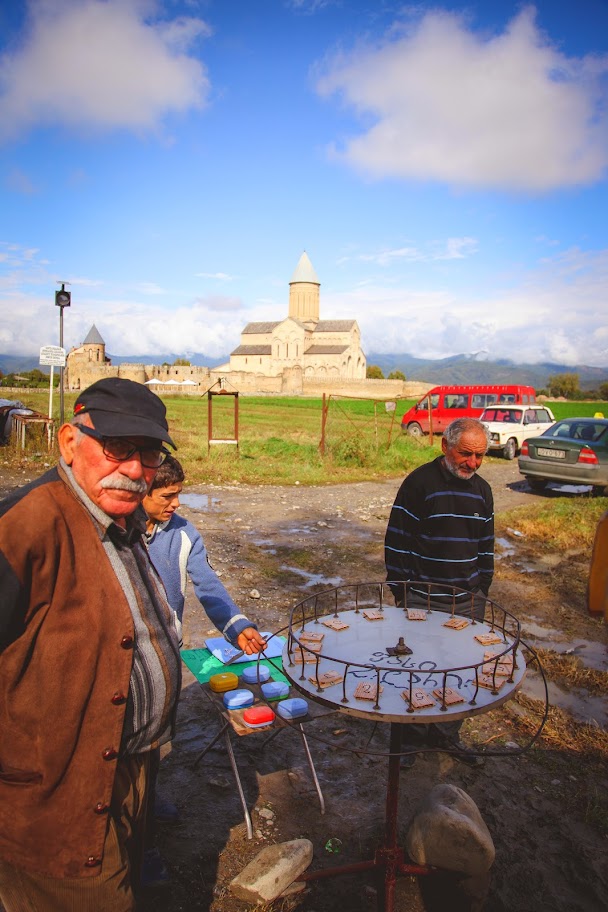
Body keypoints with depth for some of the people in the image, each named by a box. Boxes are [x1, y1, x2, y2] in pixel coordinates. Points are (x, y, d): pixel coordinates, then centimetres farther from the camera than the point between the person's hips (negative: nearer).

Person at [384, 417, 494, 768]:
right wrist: (402, 592, -8)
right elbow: (397, 541, -9)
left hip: (467, 601, 5)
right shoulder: (420, 482, -12)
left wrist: (482, 589, 13)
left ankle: (447, 734, 32)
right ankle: (411, 737, 25)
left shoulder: (482, 490, 6)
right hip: (423, 598, -5)